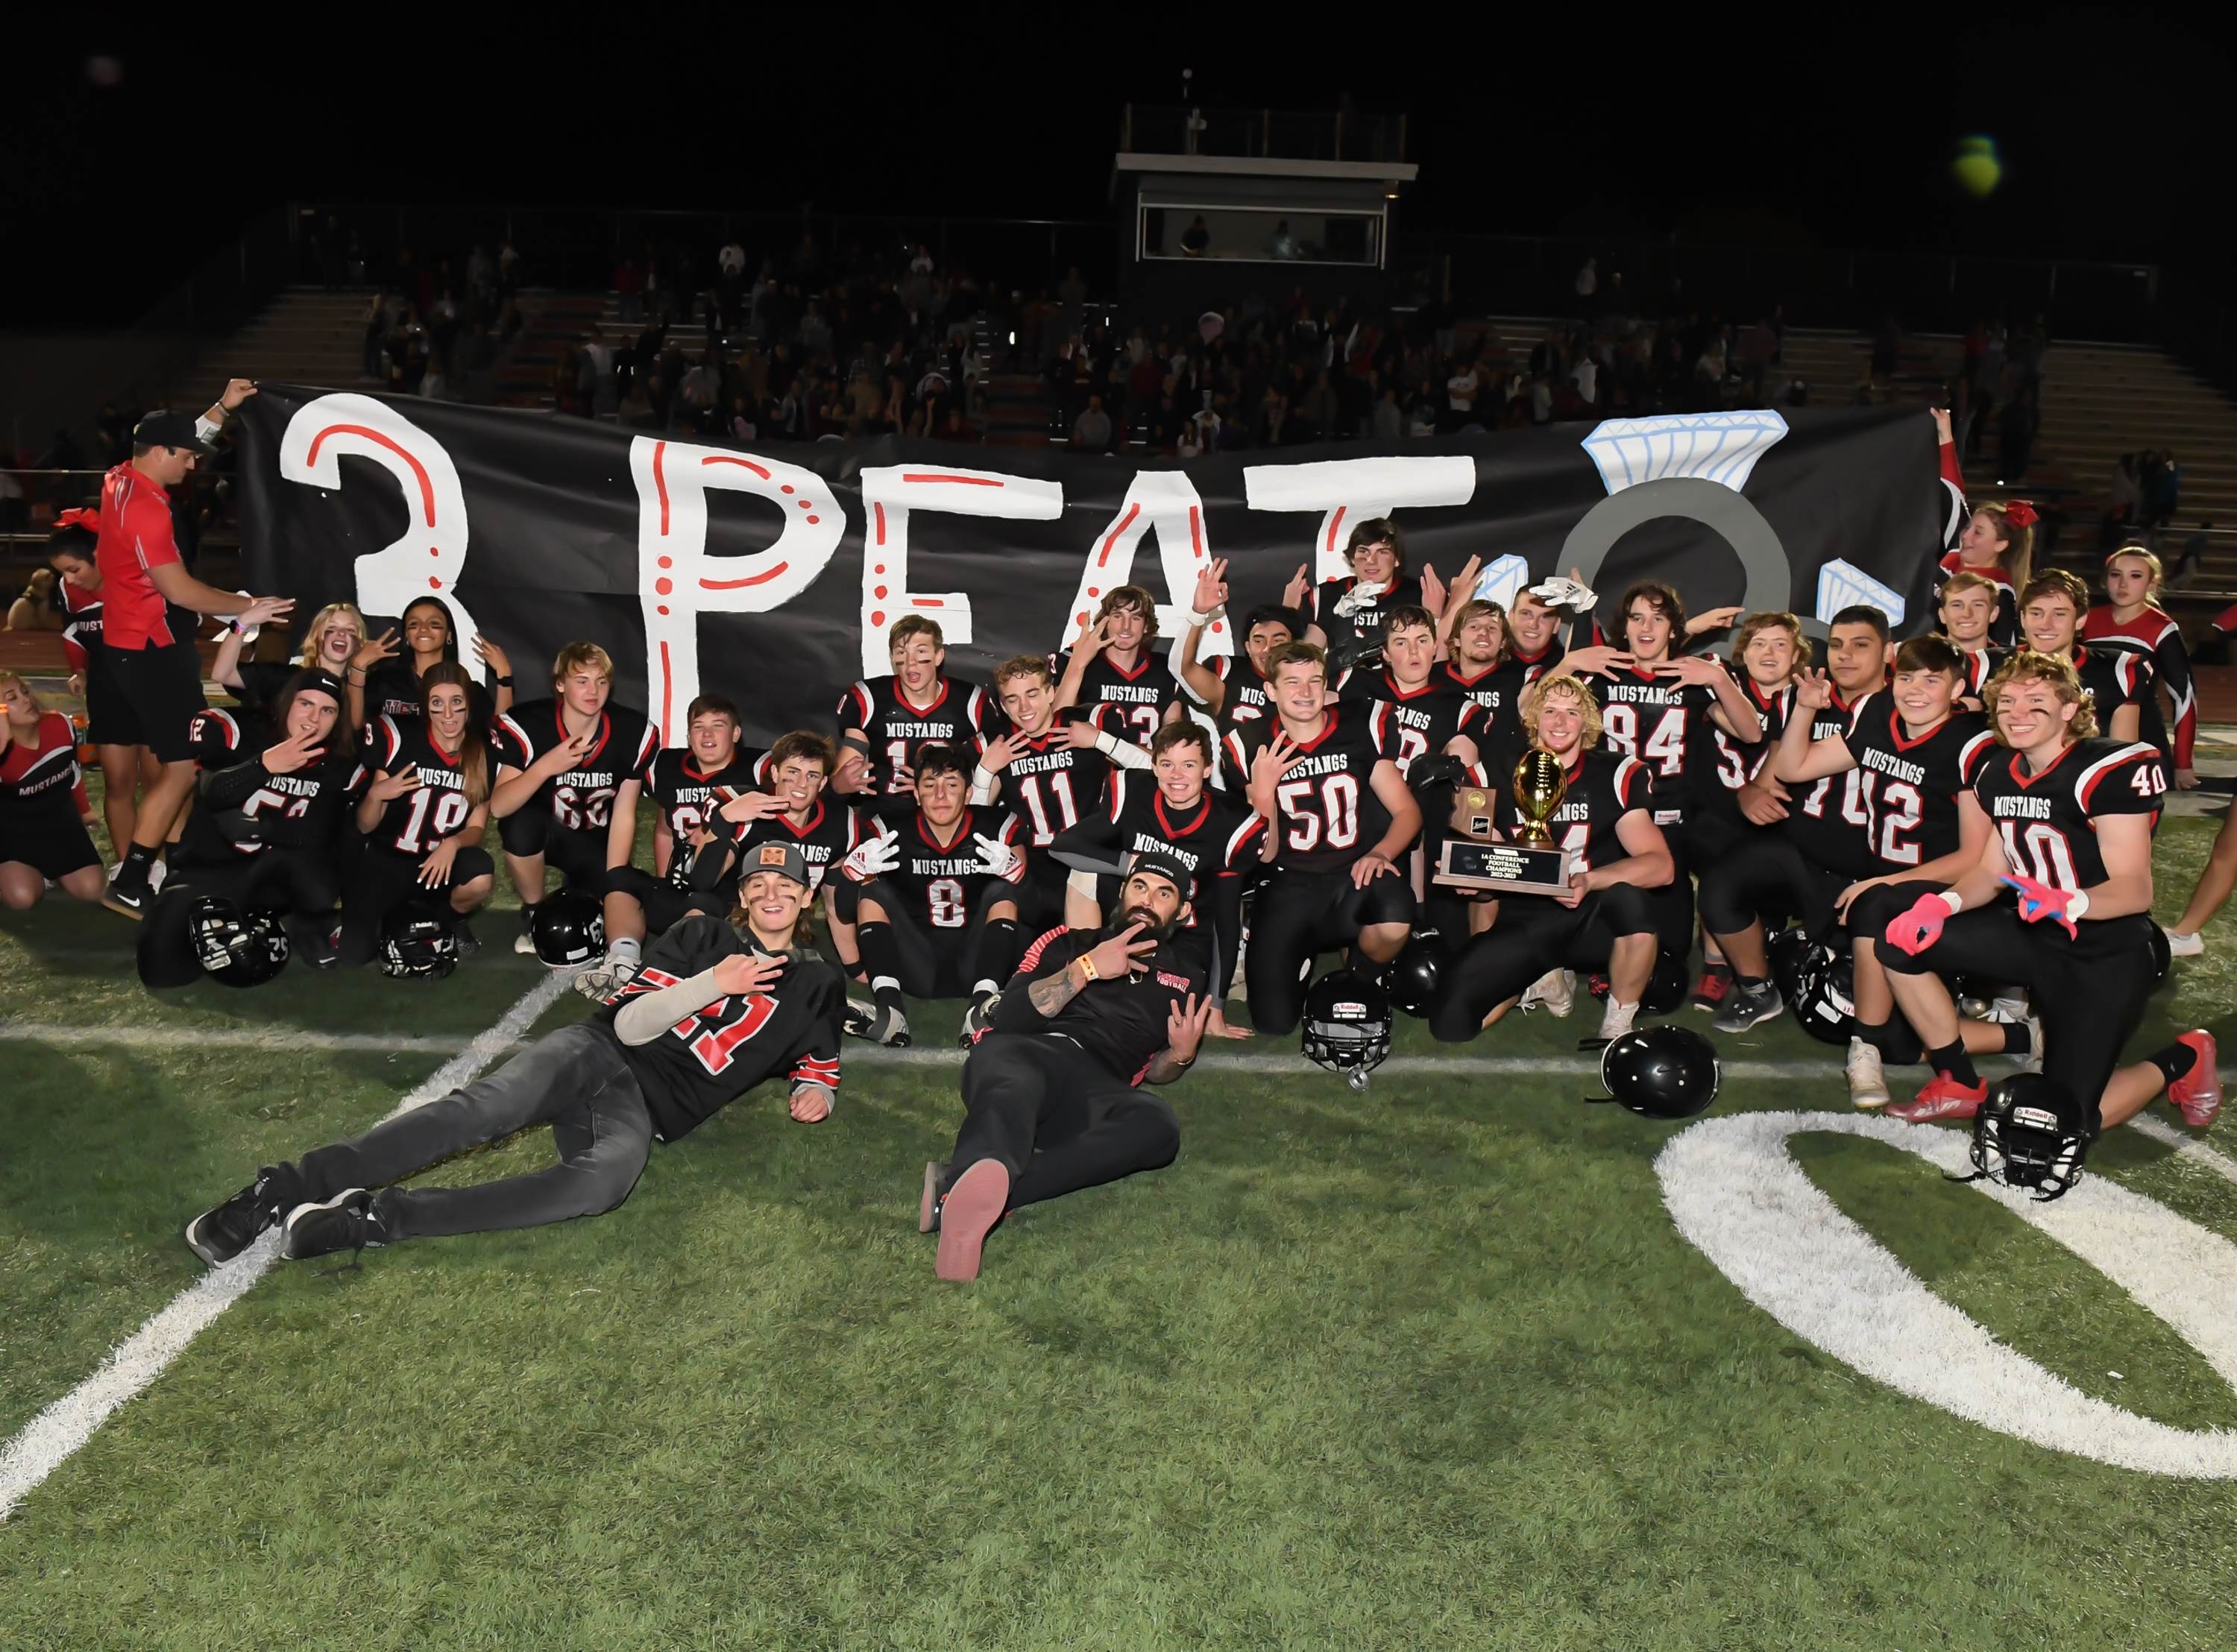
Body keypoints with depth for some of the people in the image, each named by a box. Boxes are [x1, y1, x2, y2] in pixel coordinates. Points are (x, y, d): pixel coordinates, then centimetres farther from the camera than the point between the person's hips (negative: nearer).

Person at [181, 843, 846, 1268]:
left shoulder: (817, 985, 17)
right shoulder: (700, 938, 13)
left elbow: (818, 1065, 26)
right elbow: (630, 1023, 2)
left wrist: (814, 1092, 2)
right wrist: (711, 985, -12)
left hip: (643, 1113, -1)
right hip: (596, 1052, 1)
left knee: (603, 1182, -37)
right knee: (485, 1108, -32)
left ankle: (375, 1218, -36)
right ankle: (283, 1188, -33)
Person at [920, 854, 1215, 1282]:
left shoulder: (1187, 976, 30)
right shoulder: (1068, 943, 23)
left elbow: (1154, 1071, 31)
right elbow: (1010, 1017, 8)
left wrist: (1181, 1056, 7)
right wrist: (1086, 968, 1)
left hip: (1094, 1089, 1)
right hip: (1022, 1053, -1)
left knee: (1157, 1125, -35)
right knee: (1013, 1093, -40)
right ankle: (977, 1195, -74)